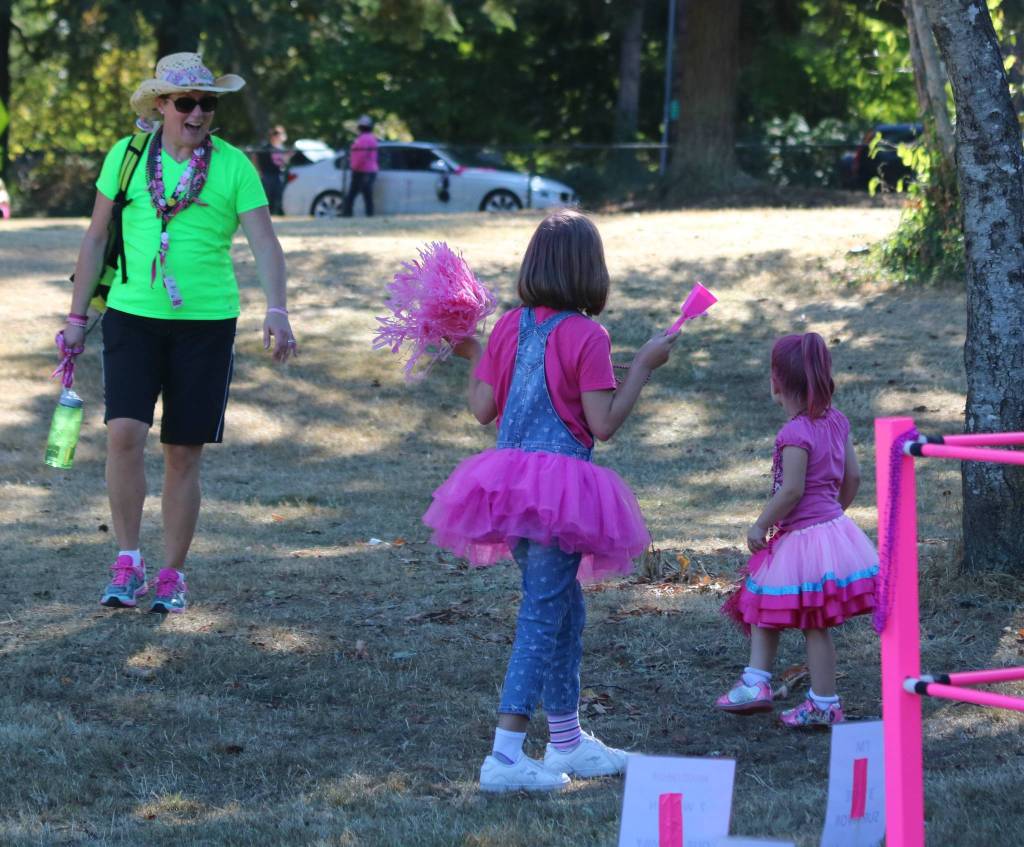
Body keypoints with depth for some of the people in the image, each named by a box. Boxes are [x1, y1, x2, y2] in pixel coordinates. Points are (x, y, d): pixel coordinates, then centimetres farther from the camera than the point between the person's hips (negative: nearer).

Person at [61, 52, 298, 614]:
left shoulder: (233, 165, 0)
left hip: (206, 322, 0)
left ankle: (172, 577, 15)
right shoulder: (126, 157, 4)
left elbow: (264, 242, -6)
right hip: (133, 316, 0)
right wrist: (77, 317, 9)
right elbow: (96, 238, 11)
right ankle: (128, 563, -3)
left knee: (184, 454, 3)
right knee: (124, 432, -17)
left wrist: (277, 310, -21)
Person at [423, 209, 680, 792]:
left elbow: (483, 410, 8)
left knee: (565, 610, 20)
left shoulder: (511, 326, 7)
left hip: (509, 477, 7)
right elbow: (604, 424, -13)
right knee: (543, 614, -5)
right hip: (560, 486, -7)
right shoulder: (586, 335, -11)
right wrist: (644, 366, -6)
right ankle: (506, 755, -10)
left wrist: (472, 355, 22)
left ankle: (567, 742, 30)